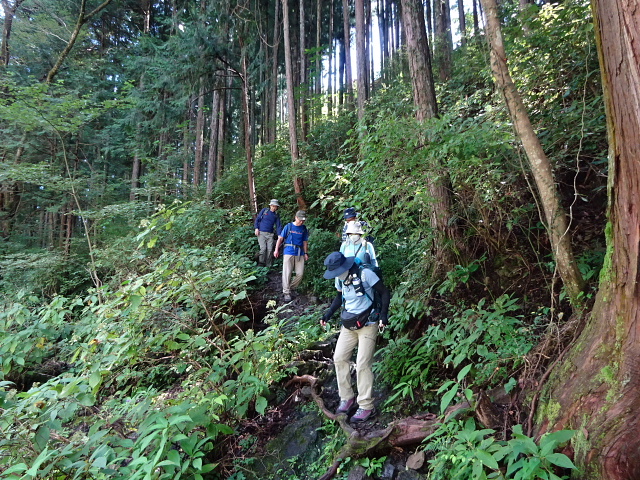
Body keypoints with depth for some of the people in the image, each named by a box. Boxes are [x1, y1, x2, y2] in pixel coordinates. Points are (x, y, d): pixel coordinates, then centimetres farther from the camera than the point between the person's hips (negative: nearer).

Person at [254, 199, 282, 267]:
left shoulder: (276, 215, 10)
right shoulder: (264, 210, 3)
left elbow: (279, 225, 8)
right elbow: (257, 219, 7)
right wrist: (256, 228, -4)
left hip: (270, 234, 3)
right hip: (261, 233, -3)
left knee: (270, 249, -3)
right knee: (263, 248, -14)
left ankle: (268, 265, 7)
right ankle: (261, 264, 0)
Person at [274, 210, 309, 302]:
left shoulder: (304, 229, 9)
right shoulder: (288, 226, 1)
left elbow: (305, 242, 14)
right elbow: (280, 238, 4)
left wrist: (306, 253, 8)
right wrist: (276, 250, -2)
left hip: (300, 253, 3)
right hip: (288, 252, -3)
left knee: (300, 273, 0)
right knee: (287, 273, -6)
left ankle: (292, 288, 21)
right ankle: (286, 292, 1)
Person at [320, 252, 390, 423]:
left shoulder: (365, 274, -18)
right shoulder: (339, 279, 3)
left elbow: (384, 292, -11)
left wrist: (383, 315, -19)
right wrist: (328, 314, 7)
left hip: (367, 324, -7)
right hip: (348, 325, 7)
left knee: (362, 364, -8)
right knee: (339, 358, 3)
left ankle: (366, 407, 4)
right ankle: (347, 398, 18)